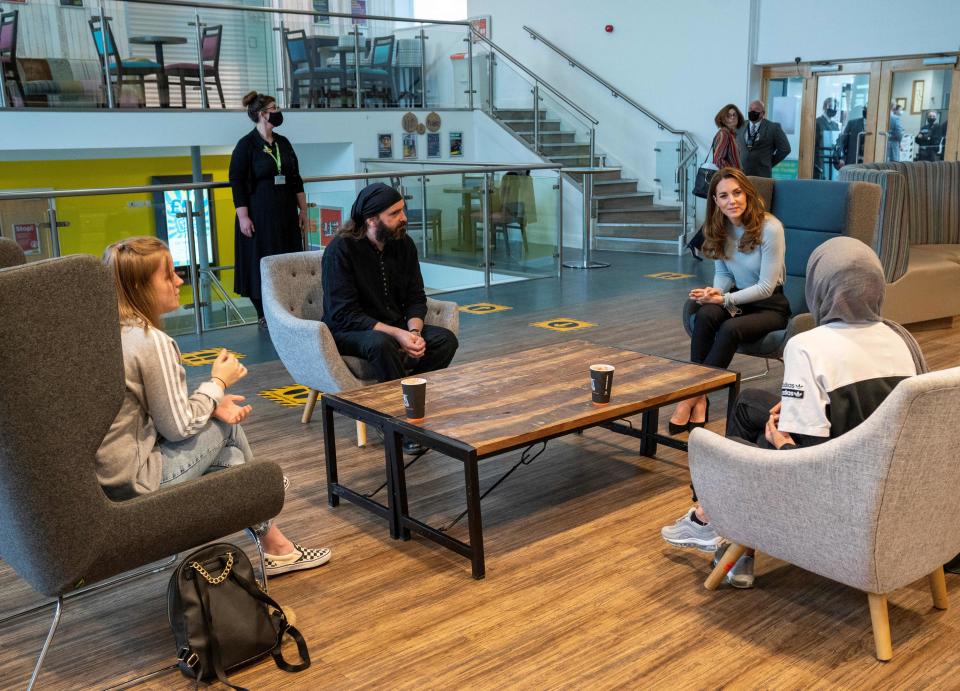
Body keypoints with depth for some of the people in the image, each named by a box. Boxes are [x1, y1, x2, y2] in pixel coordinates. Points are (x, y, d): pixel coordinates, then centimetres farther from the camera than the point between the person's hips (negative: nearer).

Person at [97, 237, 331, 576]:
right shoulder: (152, 342, -21)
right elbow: (178, 427, -15)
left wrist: (212, 404, 1)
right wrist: (218, 382, -1)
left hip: (100, 475, 8)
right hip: (133, 481, -8)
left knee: (229, 457, 17)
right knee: (227, 425, 7)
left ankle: (273, 545, 29)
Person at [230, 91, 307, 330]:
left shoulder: (283, 143, 10)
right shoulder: (246, 145, -7)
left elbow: (295, 178, 14)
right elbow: (236, 182, -9)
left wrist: (303, 209, 11)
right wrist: (243, 217, -14)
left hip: (285, 213, 6)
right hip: (259, 214, -6)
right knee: (261, 262, -1)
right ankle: (263, 314, 8)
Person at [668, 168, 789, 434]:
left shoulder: (770, 228, -18)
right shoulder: (720, 229, 1)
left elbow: (766, 287, -17)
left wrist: (725, 299, -22)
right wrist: (715, 292, -12)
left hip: (770, 305, -5)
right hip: (738, 298, 5)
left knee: (730, 329, -34)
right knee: (705, 315, -29)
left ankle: (692, 396, -24)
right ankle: (698, 401, -30)